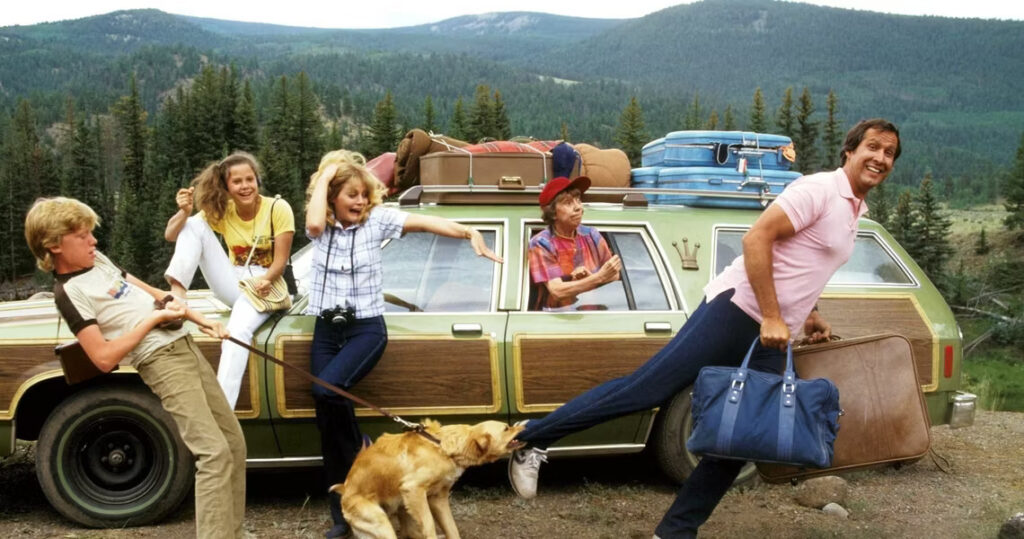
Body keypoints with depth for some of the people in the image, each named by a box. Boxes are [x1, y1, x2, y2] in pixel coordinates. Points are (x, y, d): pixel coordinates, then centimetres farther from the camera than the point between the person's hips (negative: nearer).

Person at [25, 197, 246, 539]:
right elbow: (105, 358, -16)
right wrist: (154, 318, -14)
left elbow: (148, 291, 23)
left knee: (234, 444, 6)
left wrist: (199, 319, 15)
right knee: (214, 451, -20)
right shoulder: (70, 293, -10)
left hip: (185, 346, 8)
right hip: (161, 361, -8)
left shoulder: (98, 260, 13)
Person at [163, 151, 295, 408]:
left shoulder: (278, 208, -11)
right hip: (233, 283, 4)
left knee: (238, 331, -38)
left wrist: (266, 280, -32)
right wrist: (184, 212, -25)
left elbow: (280, 261, -11)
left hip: (263, 285, -4)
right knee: (193, 224, -13)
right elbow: (171, 235, -5)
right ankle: (177, 290, -28)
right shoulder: (221, 211, -1)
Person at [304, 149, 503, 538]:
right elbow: (314, 222, -21)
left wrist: (470, 233, -26)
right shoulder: (320, 227, 4)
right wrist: (323, 177, -9)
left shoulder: (376, 219, -1)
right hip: (326, 329, 3)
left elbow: (425, 223, -13)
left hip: (366, 328, -3)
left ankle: (359, 450, 0)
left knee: (327, 390, -29)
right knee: (326, 417, 0)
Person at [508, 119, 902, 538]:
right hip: (737, 310, -9)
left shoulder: (855, 212, 20)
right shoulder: (819, 189, -8)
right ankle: (532, 439, -5)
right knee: (645, 389, -13)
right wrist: (771, 317, -20)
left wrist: (808, 316, 19)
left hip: (774, 339, 9)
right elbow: (756, 239, -18)